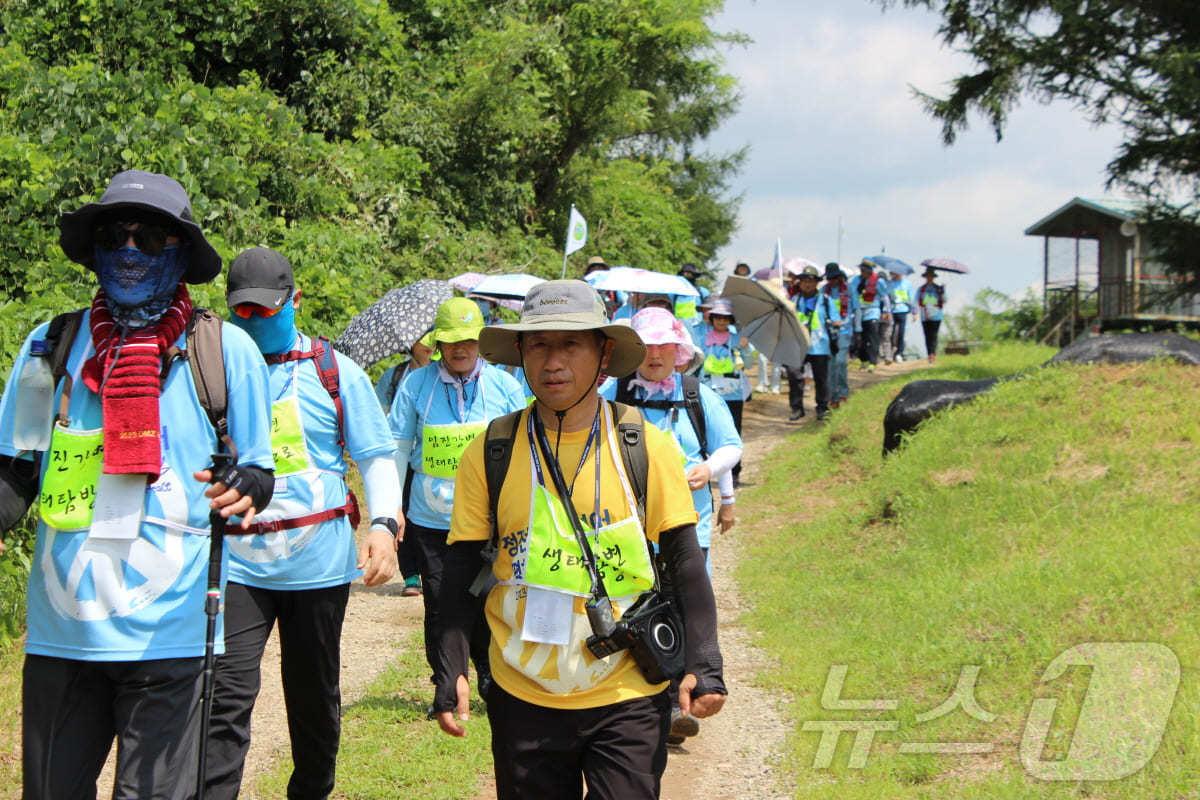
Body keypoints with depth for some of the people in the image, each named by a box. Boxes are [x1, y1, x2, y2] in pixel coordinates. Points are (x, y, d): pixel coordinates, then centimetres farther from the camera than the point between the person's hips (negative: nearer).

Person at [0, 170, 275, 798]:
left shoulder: (226, 350, 0)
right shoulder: (51, 345, 6)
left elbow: (259, 471, 5)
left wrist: (243, 491, -18)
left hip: (166, 632, -3)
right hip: (61, 626, 3)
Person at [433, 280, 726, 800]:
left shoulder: (647, 448, -3)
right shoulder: (490, 454, -1)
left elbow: (684, 565, 0)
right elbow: (461, 576, 3)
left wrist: (703, 666, -11)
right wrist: (451, 675, -7)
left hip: (628, 699, -1)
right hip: (523, 699, 1)